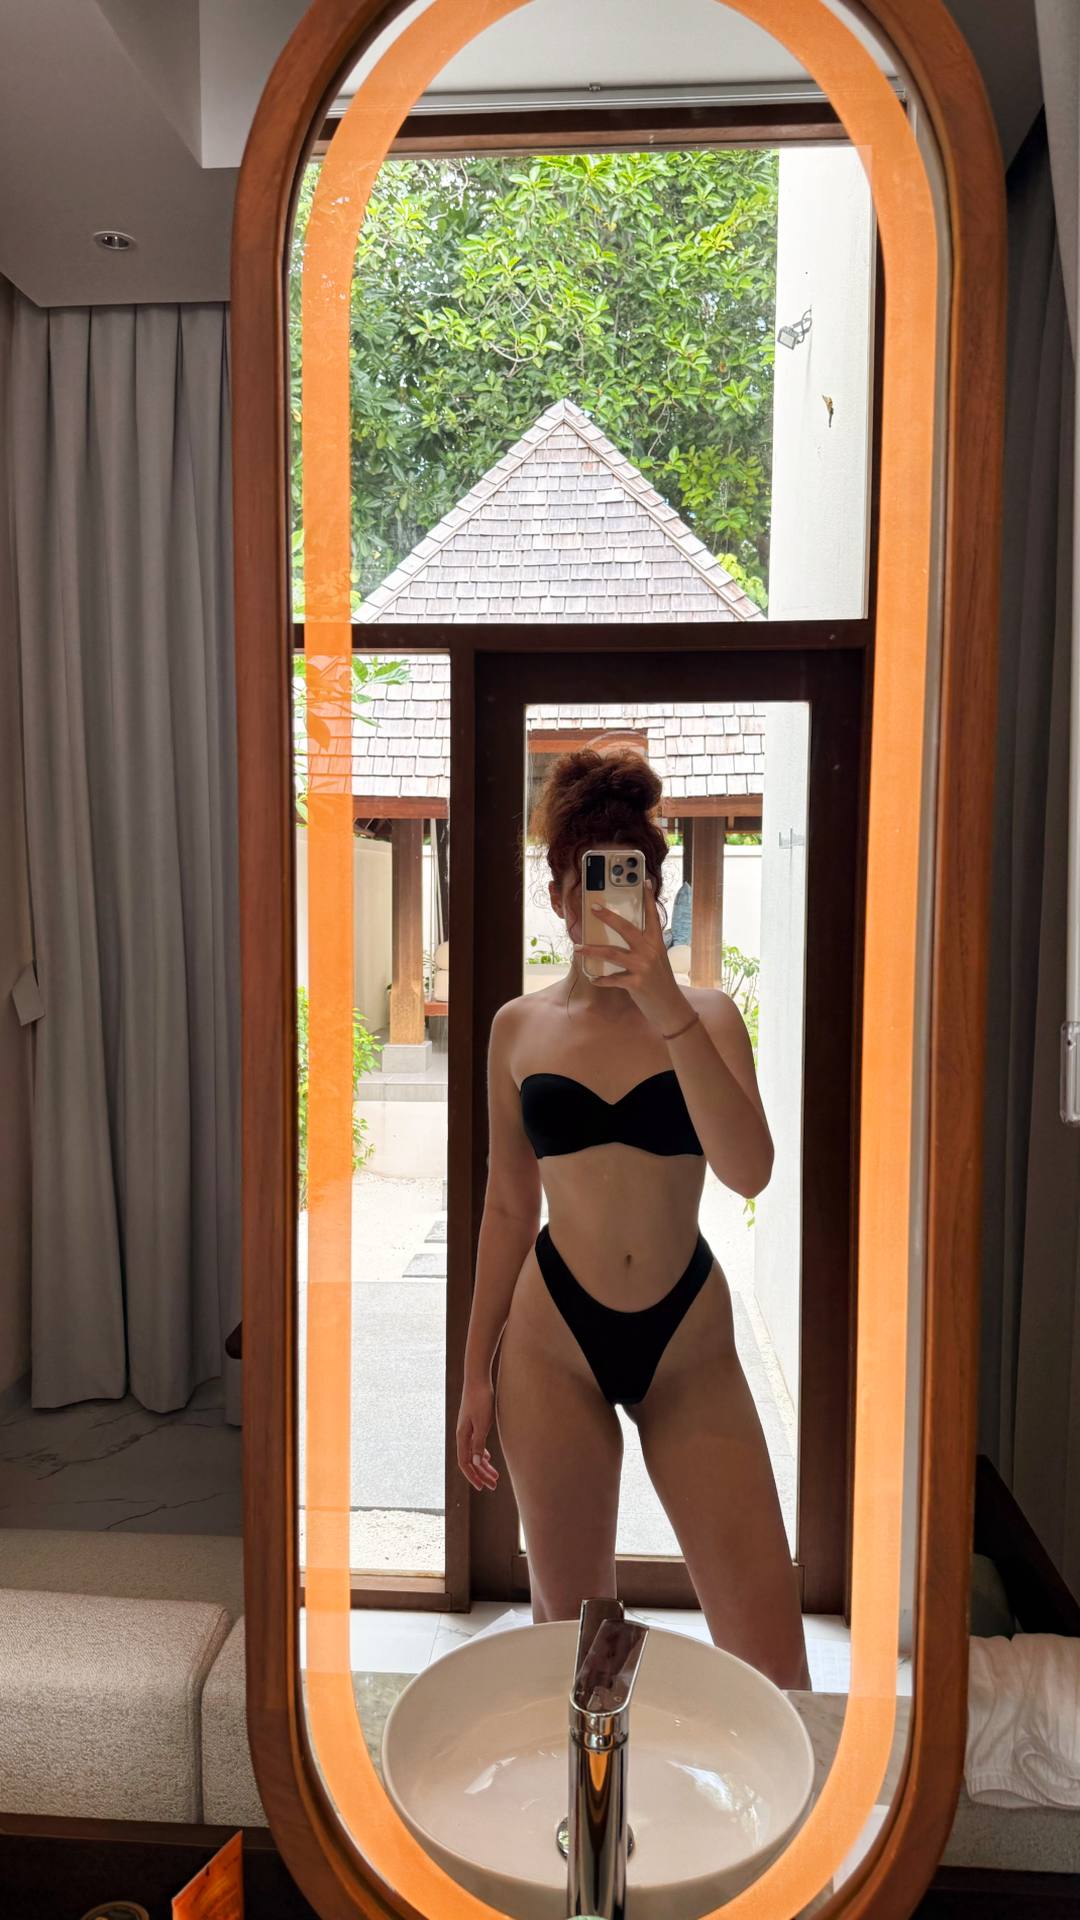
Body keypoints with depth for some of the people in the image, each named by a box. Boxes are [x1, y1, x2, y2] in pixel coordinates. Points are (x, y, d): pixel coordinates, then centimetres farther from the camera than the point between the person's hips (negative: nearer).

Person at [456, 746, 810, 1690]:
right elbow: (507, 1207, 6)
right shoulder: (519, 1027, 1)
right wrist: (477, 1373, 8)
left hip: (691, 1344, -1)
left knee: (772, 1656, 1)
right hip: (555, 1341, 1)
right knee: (569, 1625, 15)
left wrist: (668, 1011, -28)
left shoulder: (707, 1013, -3)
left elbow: (749, 1171, -18)